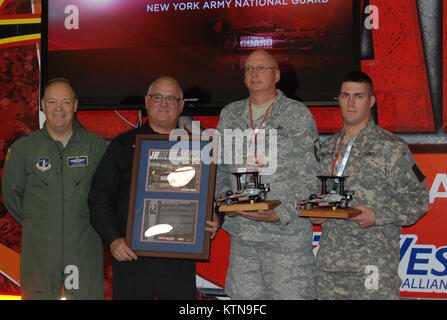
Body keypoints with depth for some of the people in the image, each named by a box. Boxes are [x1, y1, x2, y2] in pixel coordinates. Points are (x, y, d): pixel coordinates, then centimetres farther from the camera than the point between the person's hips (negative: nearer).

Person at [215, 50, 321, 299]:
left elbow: (310, 176, -3)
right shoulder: (230, 115, 15)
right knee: (243, 295, 6)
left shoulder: (298, 115, 1)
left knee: (289, 294, -7)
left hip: (287, 231, -4)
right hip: (241, 231, 4)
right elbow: (219, 167, 19)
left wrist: (280, 214, -15)